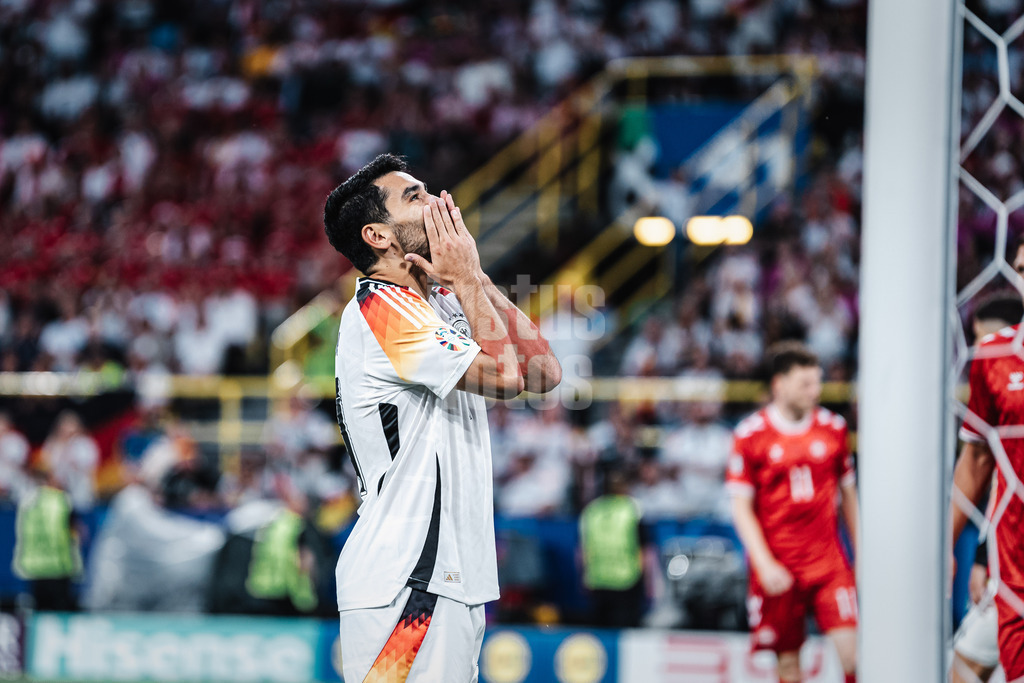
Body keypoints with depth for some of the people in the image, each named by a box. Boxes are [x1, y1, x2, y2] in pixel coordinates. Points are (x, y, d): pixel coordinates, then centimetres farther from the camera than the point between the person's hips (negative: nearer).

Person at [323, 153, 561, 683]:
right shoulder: (380, 307, -11)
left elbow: (543, 371, 10)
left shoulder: (444, 302, 17)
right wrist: (466, 278, -4)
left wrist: (475, 277, 8)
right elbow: (503, 376, -17)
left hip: (453, 576, 9)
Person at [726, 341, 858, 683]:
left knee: (850, 648, -13)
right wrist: (765, 564, -12)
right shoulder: (751, 434, -3)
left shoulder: (832, 427, 7)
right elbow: (741, 508, -3)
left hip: (828, 562, 2)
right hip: (777, 570, -2)